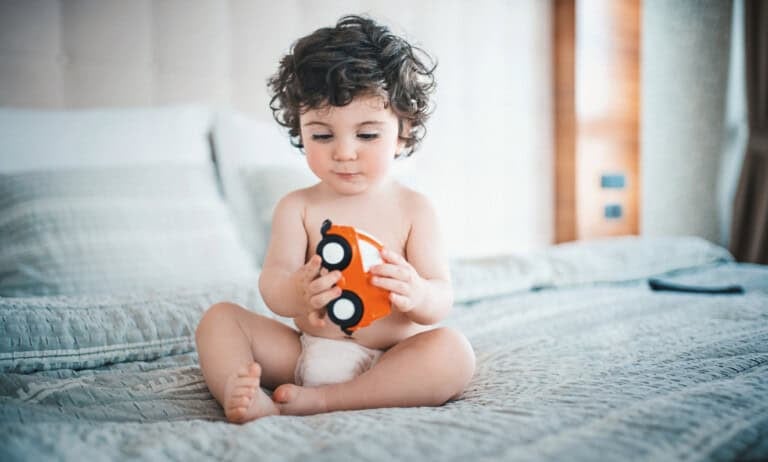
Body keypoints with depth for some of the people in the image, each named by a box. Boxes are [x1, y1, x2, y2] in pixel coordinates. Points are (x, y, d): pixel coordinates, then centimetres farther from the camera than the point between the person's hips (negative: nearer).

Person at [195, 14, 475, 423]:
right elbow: (272, 280, -10)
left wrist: (416, 294, -34)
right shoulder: (298, 207, 3)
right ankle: (240, 396, -36)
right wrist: (296, 293, -37)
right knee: (219, 318, -7)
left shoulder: (413, 209, -1)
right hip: (302, 354, 2)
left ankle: (319, 401, -33)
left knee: (453, 351, -29)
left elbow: (442, 299, -7)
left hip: (385, 362, -2)